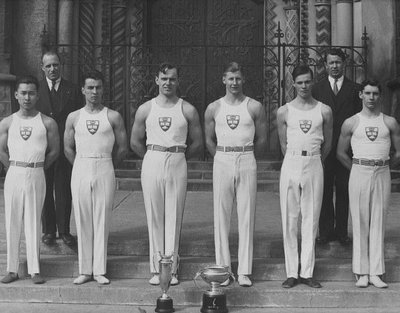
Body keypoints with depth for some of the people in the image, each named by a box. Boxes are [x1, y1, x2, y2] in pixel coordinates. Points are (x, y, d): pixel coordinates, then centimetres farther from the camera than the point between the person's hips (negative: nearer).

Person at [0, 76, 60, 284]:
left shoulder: (47, 123, 1)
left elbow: (54, 151, 4)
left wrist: (37, 169, 5)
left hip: (37, 176, -1)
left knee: (33, 222, 2)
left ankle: (34, 269, 7)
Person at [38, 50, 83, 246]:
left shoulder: (72, 90, 5)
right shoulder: (36, 90, 4)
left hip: (65, 147, 0)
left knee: (64, 191, 3)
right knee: (45, 191, 6)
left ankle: (64, 230, 12)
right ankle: (48, 230, 15)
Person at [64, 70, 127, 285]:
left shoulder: (113, 117, 2)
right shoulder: (73, 118, 7)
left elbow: (122, 148, 5)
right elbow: (68, 148, 11)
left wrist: (105, 165, 9)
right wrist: (82, 167, 8)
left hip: (105, 172, -1)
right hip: (80, 171, 2)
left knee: (102, 221, 0)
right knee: (83, 221, 3)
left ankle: (99, 270, 5)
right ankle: (85, 270, 9)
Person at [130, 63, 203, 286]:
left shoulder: (188, 110, 3)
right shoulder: (145, 109, 6)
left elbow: (197, 143, 8)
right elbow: (136, 142, 12)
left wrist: (178, 157, 8)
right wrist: (154, 158, 10)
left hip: (178, 165, -1)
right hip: (152, 163, 1)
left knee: (174, 217, 0)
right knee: (154, 217, 2)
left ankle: (172, 269, 5)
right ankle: (156, 269, 7)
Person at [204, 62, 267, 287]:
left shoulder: (255, 107, 2)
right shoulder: (214, 108, 7)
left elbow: (262, 140, 7)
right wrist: (224, 157, 12)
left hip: (247, 162, -1)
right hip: (222, 162, 1)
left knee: (247, 217, 0)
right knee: (221, 217, 2)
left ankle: (245, 271, 4)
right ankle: (223, 269, 8)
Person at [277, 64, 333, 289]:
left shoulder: (324, 111, 4)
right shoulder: (284, 112, 4)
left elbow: (327, 144, 14)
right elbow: (283, 144, 11)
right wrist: (296, 161, 11)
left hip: (314, 165, 0)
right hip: (291, 163, 0)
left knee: (311, 220, 2)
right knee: (289, 220, 0)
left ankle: (307, 272, 7)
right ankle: (292, 272, 5)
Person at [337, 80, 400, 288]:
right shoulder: (351, 123, 5)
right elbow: (341, 153, 10)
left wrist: (382, 166, 10)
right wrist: (358, 169, 8)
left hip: (382, 174, 1)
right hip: (359, 173, -1)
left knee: (378, 223, 2)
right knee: (360, 223, 0)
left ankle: (376, 273, 5)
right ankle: (362, 273, 4)